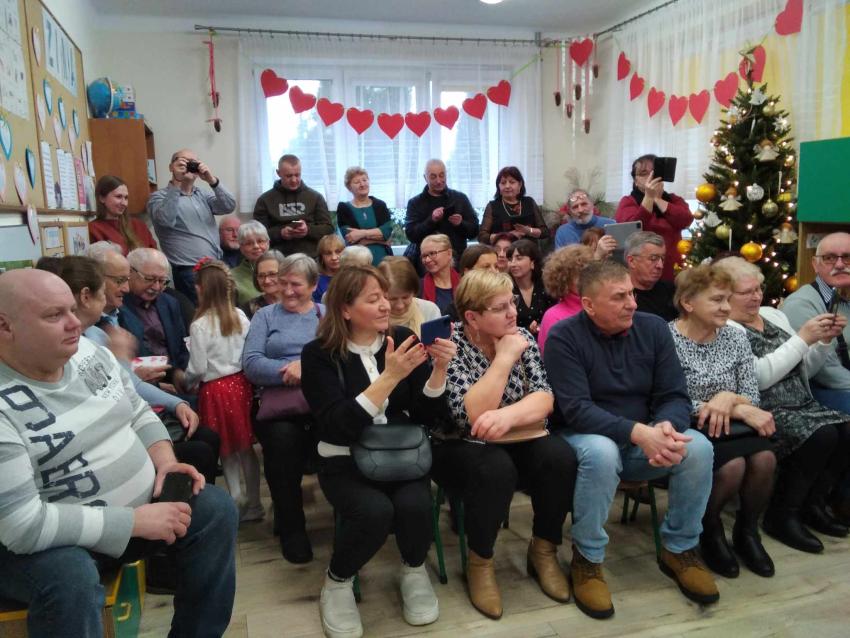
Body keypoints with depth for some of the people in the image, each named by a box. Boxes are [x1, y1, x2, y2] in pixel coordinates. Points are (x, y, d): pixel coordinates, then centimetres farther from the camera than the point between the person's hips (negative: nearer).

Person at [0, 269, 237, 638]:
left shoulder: (90, 352, -2)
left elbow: (138, 414, 11)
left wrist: (165, 462, -8)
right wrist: (137, 521, -26)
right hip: (47, 541, -7)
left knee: (215, 508, -5)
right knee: (70, 579, -36)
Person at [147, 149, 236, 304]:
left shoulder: (202, 195, 16)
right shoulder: (159, 197, 1)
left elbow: (229, 207, -1)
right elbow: (166, 219, -21)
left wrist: (212, 180, -13)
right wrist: (175, 183, -20)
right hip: (189, 272, -6)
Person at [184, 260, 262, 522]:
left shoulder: (200, 325, -14)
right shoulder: (241, 317, -2)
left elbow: (197, 368, -11)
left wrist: (187, 383, 8)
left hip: (215, 389, -4)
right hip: (241, 383, 4)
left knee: (227, 449, 11)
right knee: (245, 446, 14)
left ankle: (237, 501, 14)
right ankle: (253, 502, 22)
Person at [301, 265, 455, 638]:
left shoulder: (402, 339, -2)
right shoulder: (319, 354, -10)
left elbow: (428, 417, -2)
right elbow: (339, 426, -22)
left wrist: (439, 369, -20)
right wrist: (390, 377, -30)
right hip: (345, 461, -2)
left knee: (414, 504, -27)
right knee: (375, 511, -30)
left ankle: (414, 570, 6)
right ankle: (338, 582, 1)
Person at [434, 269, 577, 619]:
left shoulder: (520, 337, -3)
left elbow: (544, 398, -12)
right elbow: (471, 416, -28)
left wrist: (508, 415, -33)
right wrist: (504, 358, -26)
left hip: (510, 441, 5)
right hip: (457, 448, -4)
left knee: (560, 456, -22)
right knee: (495, 469, -34)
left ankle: (543, 550, 1)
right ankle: (479, 561, -8)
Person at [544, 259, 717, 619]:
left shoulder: (653, 328, -2)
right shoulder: (564, 337, -15)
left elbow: (674, 396, -5)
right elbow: (575, 409, -23)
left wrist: (666, 427, -29)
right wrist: (638, 432, -35)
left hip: (645, 439, 4)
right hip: (585, 438, -4)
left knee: (699, 448, -22)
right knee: (602, 452, -38)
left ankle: (679, 550, 1)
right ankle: (587, 560, -14)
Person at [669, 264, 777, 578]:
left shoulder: (735, 338, 8)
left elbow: (752, 398, 6)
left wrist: (730, 398, -18)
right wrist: (738, 411, -16)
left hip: (729, 430, 5)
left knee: (765, 457, -24)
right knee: (733, 465, -29)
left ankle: (747, 530, 6)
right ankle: (708, 529, 3)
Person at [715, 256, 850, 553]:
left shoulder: (773, 315, 17)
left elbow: (803, 371, 22)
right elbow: (761, 376, -19)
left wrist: (825, 340, 5)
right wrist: (803, 339, -15)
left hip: (801, 405, 8)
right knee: (822, 436, -27)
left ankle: (813, 504, 4)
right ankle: (782, 515, -9)